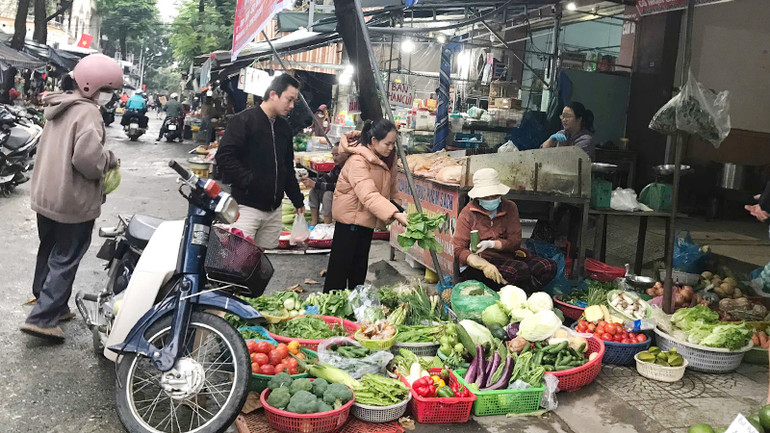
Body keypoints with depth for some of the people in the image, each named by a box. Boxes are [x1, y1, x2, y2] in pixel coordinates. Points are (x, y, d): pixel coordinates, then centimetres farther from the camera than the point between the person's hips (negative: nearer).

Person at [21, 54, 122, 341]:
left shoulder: (59, 107, 12)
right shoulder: (87, 112, -18)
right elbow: (87, 156, -31)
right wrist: (110, 160, -12)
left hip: (45, 196, 9)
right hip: (73, 201, -9)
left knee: (48, 253, 20)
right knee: (65, 260, 0)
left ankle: (51, 306, 33)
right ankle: (42, 317, 0)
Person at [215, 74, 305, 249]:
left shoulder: (284, 127, 16)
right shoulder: (244, 121, -6)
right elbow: (224, 157, -15)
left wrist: (298, 200, 20)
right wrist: (248, 181, -20)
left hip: (274, 210, 7)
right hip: (246, 206, -7)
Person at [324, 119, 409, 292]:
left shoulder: (385, 158, 3)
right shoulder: (358, 161, -27)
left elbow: (389, 188, 14)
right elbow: (368, 195, -39)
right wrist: (395, 214, -48)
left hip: (367, 218, 9)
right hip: (350, 216, -9)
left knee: (360, 265, 18)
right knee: (341, 264, -1)